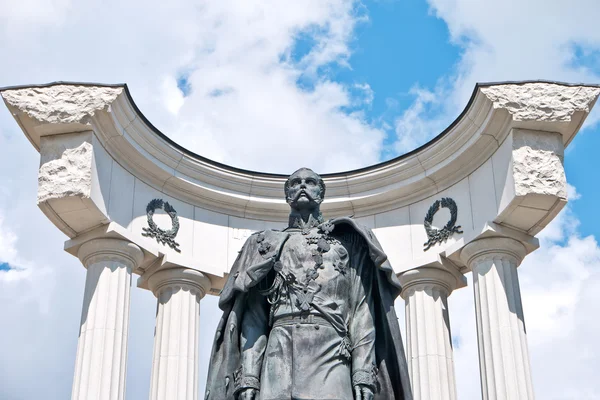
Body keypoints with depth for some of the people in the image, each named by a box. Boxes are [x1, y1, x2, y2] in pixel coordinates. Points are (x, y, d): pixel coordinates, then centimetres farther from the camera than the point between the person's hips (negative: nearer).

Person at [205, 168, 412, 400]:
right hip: (280, 354, 1)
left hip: (331, 355, -1)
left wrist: (363, 372, -5)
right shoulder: (269, 243, 23)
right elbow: (254, 316, 12)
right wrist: (248, 377, -2)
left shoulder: (346, 242, 21)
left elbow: (362, 311, 9)